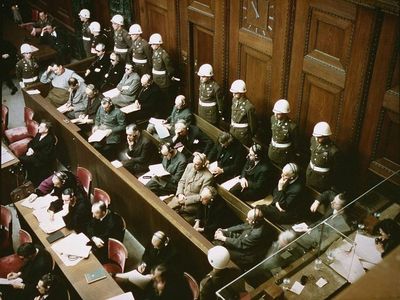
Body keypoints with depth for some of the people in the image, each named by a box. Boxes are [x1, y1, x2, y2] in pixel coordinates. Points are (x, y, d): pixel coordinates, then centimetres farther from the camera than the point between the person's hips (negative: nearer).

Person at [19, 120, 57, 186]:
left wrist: (33, 153, -19)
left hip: (43, 160, -8)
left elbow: (44, 155, -21)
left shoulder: (50, 139, -19)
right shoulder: (39, 134, 5)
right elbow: (31, 142, 19)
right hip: (34, 154, 8)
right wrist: (30, 148, -2)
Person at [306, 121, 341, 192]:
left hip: (323, 177, -5)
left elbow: (335, 169, -16)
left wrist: (335, 185, -6)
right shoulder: (313, 139, -14)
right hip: (310, 172, 5)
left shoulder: (333, 151, -29)